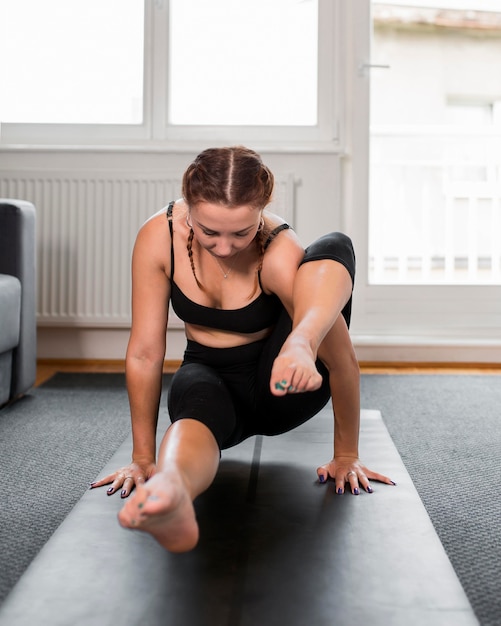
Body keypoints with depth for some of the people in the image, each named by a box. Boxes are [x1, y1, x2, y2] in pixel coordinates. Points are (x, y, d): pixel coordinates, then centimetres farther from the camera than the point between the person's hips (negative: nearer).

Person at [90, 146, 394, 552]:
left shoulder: (281, 253, -26)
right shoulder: (159, 237, -19)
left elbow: (343, 360, -22)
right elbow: (145, 353, -15)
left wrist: (347, 455, -16)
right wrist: (144, 457, -11)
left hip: (280, 387, -1)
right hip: (209, 376, 2)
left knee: (334, 248, -26)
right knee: (197, 399, -39)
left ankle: (301, 343, -57)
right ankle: (170, 493, -71)